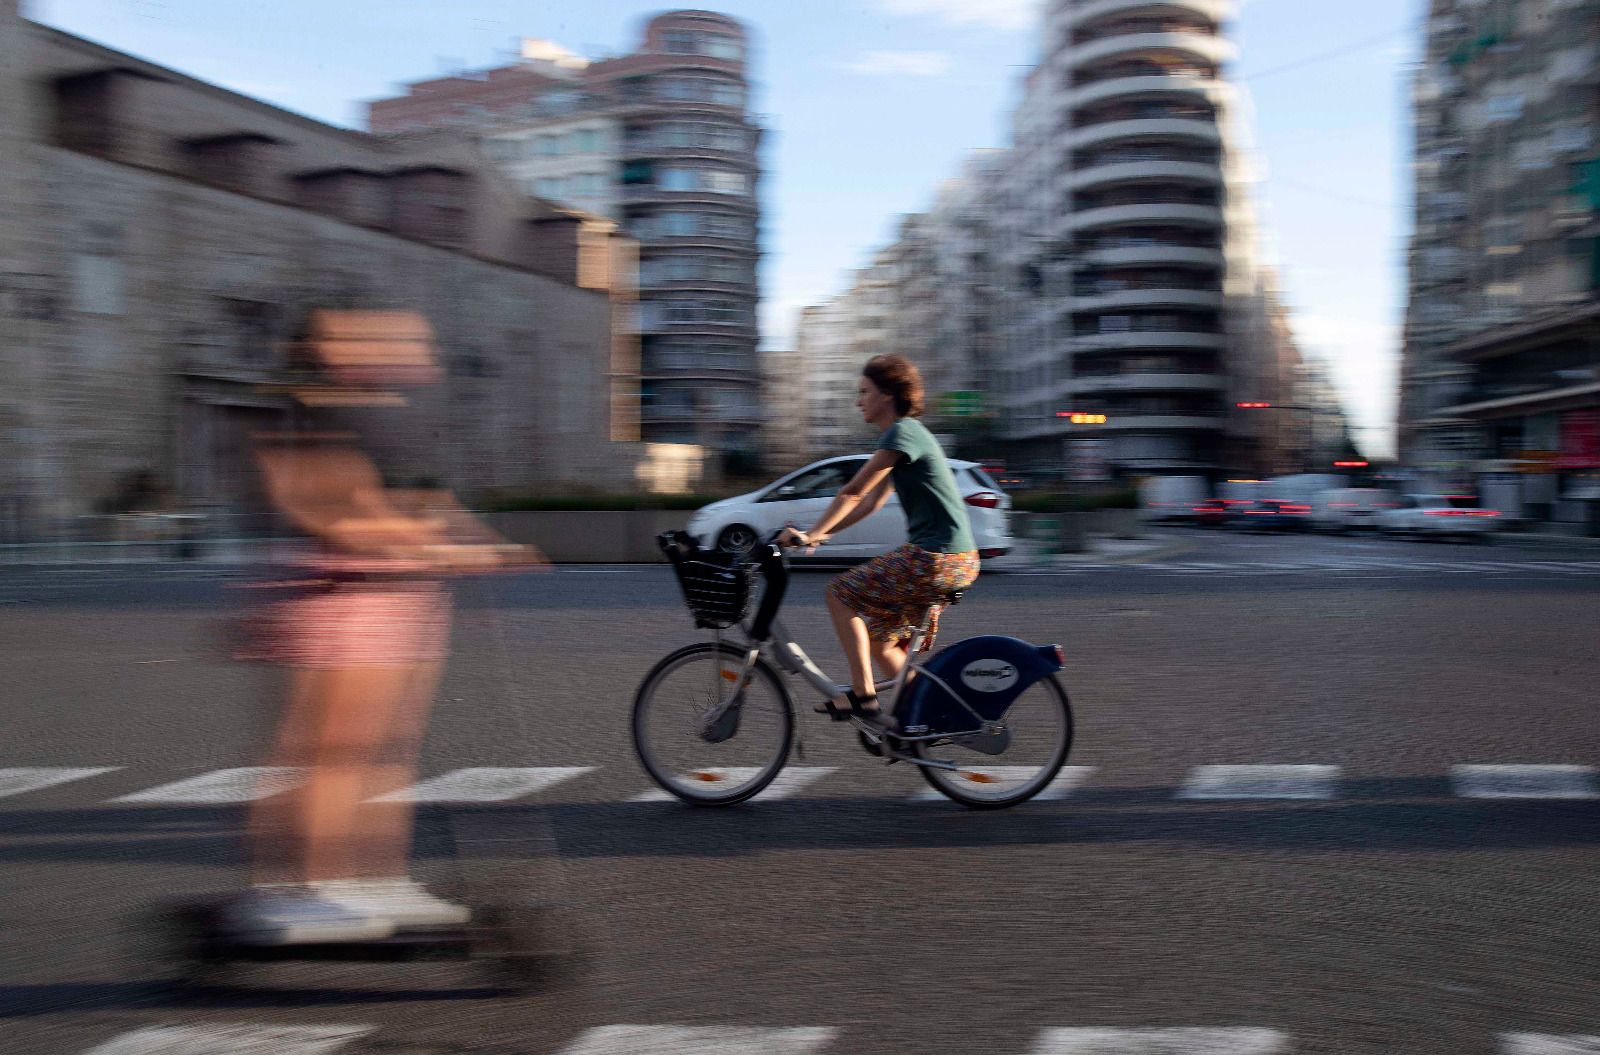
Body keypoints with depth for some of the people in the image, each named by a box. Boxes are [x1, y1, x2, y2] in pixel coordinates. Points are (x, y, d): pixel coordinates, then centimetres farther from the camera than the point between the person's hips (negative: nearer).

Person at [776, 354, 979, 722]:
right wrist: (821, 534, 14)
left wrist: (809, 535, -8)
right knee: (882, 643, 14)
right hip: (952, 559, 10)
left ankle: (863, 695, -4)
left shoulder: (903, 432, -13)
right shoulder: (903, 434, 19)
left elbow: (852, 493, -14)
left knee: (841, 592, -4)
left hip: (938, 560, -10)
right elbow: (870, 502, 20)